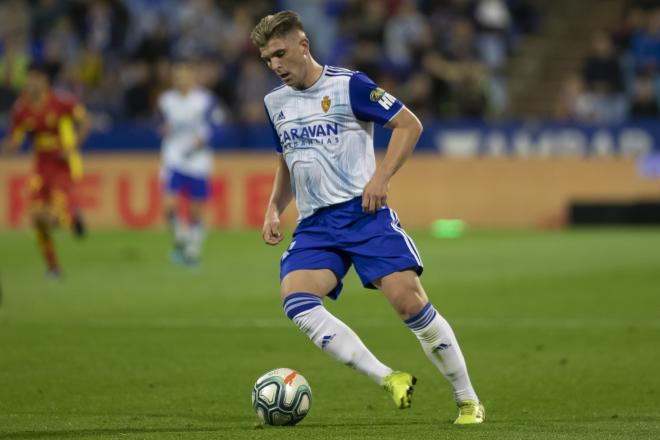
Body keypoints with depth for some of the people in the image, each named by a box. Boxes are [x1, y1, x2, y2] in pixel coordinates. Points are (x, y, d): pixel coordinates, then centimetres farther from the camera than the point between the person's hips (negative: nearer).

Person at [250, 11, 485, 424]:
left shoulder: (348, 85, -4)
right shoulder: (275, 103, 15)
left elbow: (410, 125, -4)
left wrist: (381, 178, -13)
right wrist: (275, 209, 13)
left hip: (364, 213, -5)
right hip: (315, 224, 5)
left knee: (410, 302, -15)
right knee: (295, 300, -22)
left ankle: (469, 402, 1)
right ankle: (389, 379, -23)